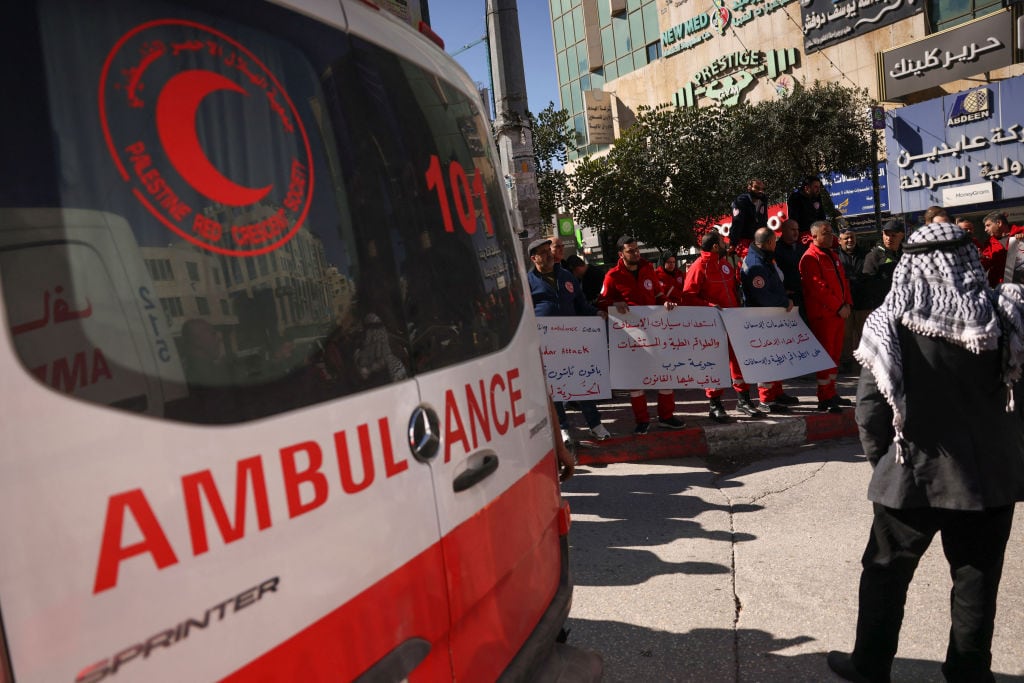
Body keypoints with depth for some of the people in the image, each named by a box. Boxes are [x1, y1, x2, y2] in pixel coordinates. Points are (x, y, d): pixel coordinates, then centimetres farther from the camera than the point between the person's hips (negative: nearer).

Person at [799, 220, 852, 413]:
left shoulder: (832, 255, 19)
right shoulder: (810, 258, -10)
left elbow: (843, 281, 19)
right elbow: (817, 287, -18)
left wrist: (847, 303, 5)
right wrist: (838, 307, -17)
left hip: (839, 314, 9)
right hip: (822, 314, -9)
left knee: (835, 354, 14)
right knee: (825, 355, -7)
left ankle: (831, 393, 24)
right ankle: (825, 398, -3)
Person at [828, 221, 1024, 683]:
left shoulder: (891, 323, -13)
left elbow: (869, 407, -10)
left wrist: (882, 459, 3)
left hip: (913, 472, -2)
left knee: (886, 574, 14)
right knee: (977, 580, 17)